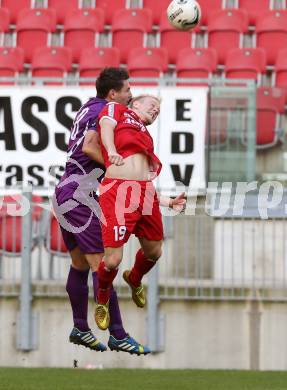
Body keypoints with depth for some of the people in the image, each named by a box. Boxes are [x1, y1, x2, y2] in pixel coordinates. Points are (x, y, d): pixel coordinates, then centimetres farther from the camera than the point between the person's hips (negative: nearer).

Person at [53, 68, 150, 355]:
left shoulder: (89, 108, 16)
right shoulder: (105, 112, -11)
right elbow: (89, 147, -25)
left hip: (64, 193, 10)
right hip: (81, 198, -10)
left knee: (80, 264, 16)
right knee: (101, 265, -10)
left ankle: (80, 329, 23)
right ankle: (117, 336, -11)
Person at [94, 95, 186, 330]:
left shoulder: (147, 138, 29)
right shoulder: (117, 110, 16)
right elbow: (106, 126, -6)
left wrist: (168, 202, 14)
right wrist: (112, 150, -25)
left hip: (146, 192, 7)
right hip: (117, 190, -7)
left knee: (154, 252, 15)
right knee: (113, 259, -10)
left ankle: (134, 280, 48)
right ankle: (102, 302, 18)